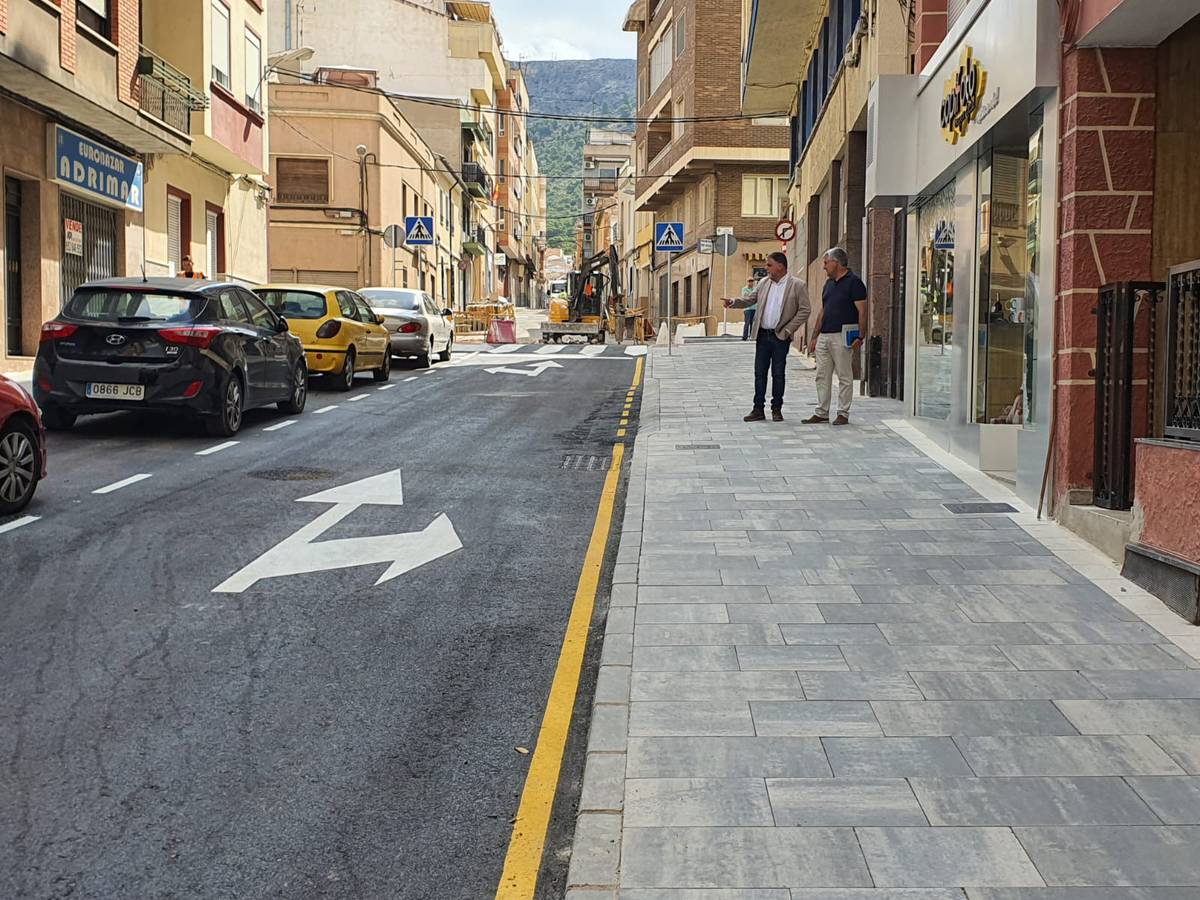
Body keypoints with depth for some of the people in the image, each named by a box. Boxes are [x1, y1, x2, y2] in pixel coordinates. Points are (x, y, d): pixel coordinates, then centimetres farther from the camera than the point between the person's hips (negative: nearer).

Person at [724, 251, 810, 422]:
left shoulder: (797, 285, -5)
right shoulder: (764, 283, 10)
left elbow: (804, 310, -6)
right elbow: (750, 301, 14)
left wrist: (788, 330, -11)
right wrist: (733, 302, -4)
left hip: (780, 336, -4)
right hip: (762, 335, 4)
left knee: (778, 374, 3)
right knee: (759, 373, 5)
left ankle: (776, 410, 13)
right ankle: (758, 410, 10)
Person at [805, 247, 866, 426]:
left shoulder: (854, 282, -6)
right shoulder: (829, 283, 17)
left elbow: (862, 311, -11)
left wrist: (859, 337, -18)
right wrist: (814, 337, 17)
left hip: (842, 337, -8)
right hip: (824, 336, 8)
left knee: (844, 377, -1)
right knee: (822, 376, 8)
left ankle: (843, 414, 4)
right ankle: (821, 413, 13)